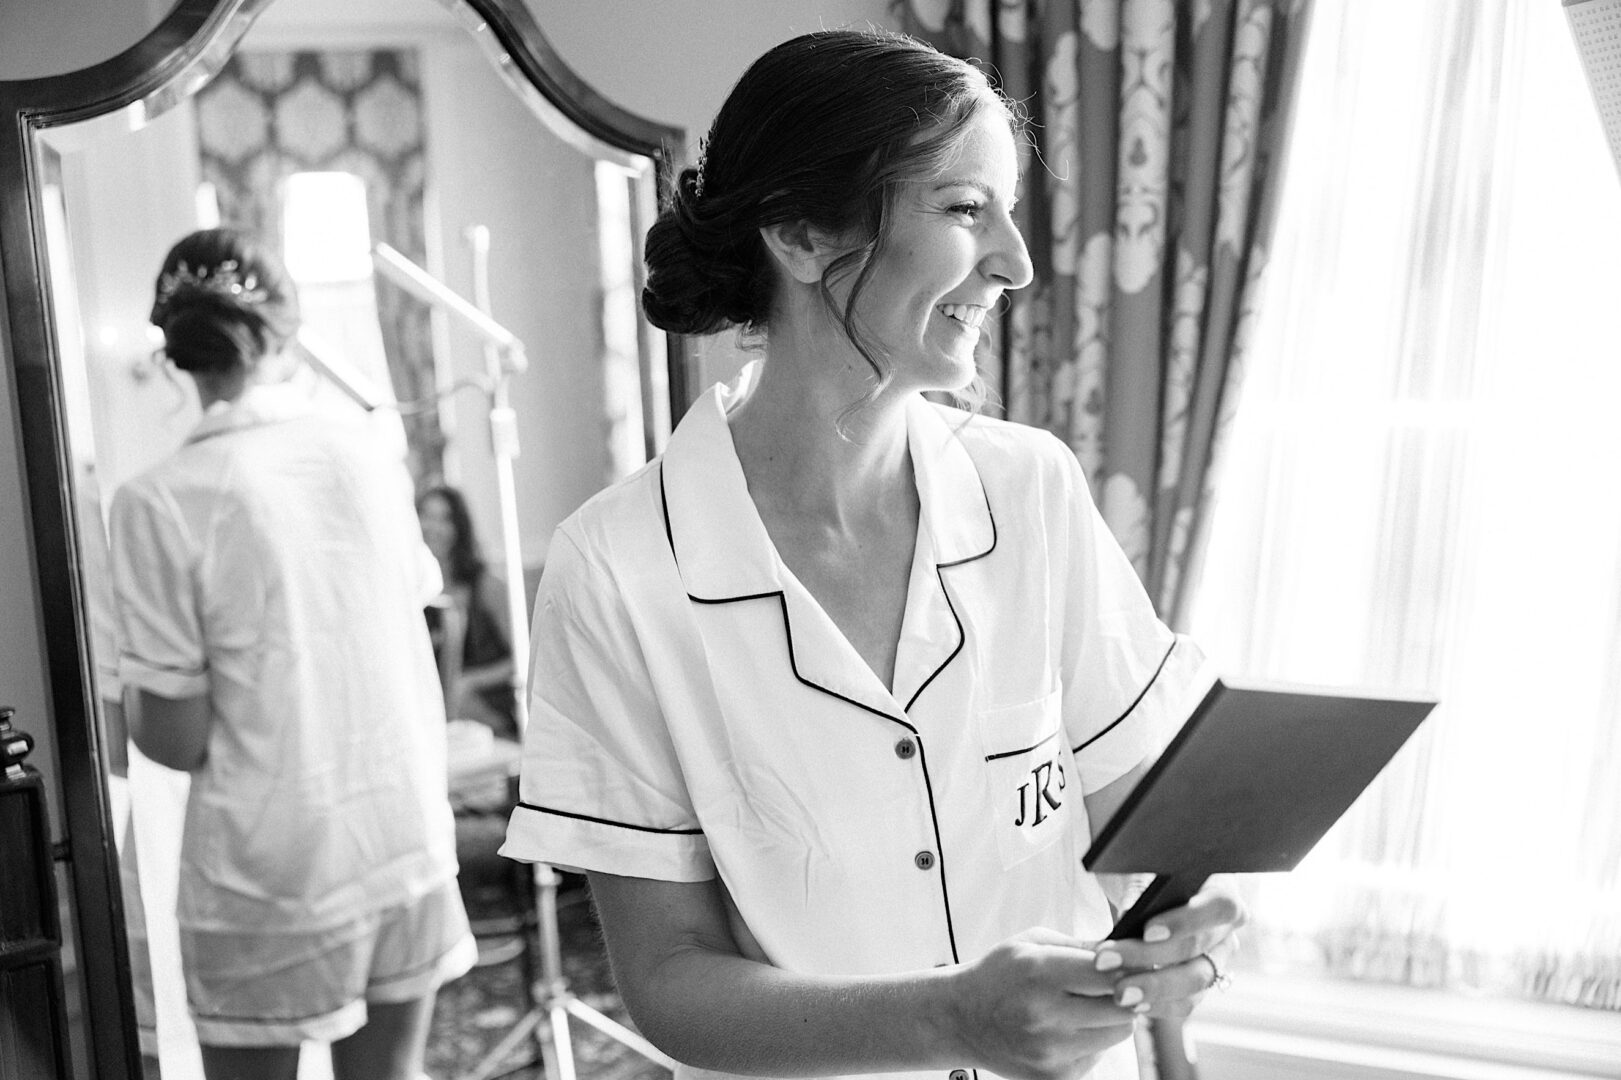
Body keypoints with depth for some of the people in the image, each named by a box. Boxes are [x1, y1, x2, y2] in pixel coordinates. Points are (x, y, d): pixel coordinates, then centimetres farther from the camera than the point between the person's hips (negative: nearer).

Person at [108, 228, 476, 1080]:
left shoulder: (161, 501, -13)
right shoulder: (373, 459, -2)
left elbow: (177, 741, -10)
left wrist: (130, 711, 10)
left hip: (269, 880, -3)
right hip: (409, 849, 4)